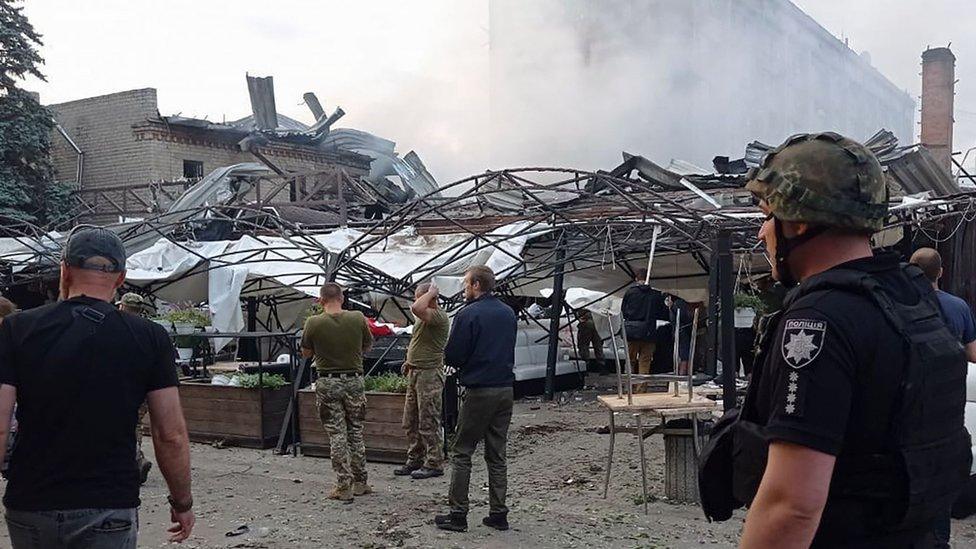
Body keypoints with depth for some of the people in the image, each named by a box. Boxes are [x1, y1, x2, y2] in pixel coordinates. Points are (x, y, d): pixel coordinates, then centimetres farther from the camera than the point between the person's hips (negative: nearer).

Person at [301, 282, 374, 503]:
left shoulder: (314, 323, -11)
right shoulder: (358, 319, -6)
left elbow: (306, 353, 3)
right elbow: (368, 346, 10)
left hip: (327, 382, -2)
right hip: (354, 380, 2)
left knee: (337, 435, 4)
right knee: (356, 433, 15)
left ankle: (343, 487, 5)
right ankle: (360, 483, 21)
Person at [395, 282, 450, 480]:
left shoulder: (439, 316, -16)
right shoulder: (425, 317, 16)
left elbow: (416, 308, -34)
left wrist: (431, 293, -19)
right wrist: (410, 361, 18)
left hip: (430, 374, -10)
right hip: (415, 373, 10)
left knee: (429, 422, -4)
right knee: (411, 422, 14)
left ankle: (434, 464, 4)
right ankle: (415, 460, 23)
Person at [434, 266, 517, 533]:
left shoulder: (468, 314, -12)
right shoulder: (509, 313, 10)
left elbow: (452, 357, -12)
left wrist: (460, 362, 9)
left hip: (478, 392, -6)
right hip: (506, 390, 6)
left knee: (461, 453, 3)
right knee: (497, 455, 12)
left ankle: (458, 514, 5)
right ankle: (498, 513, 14)